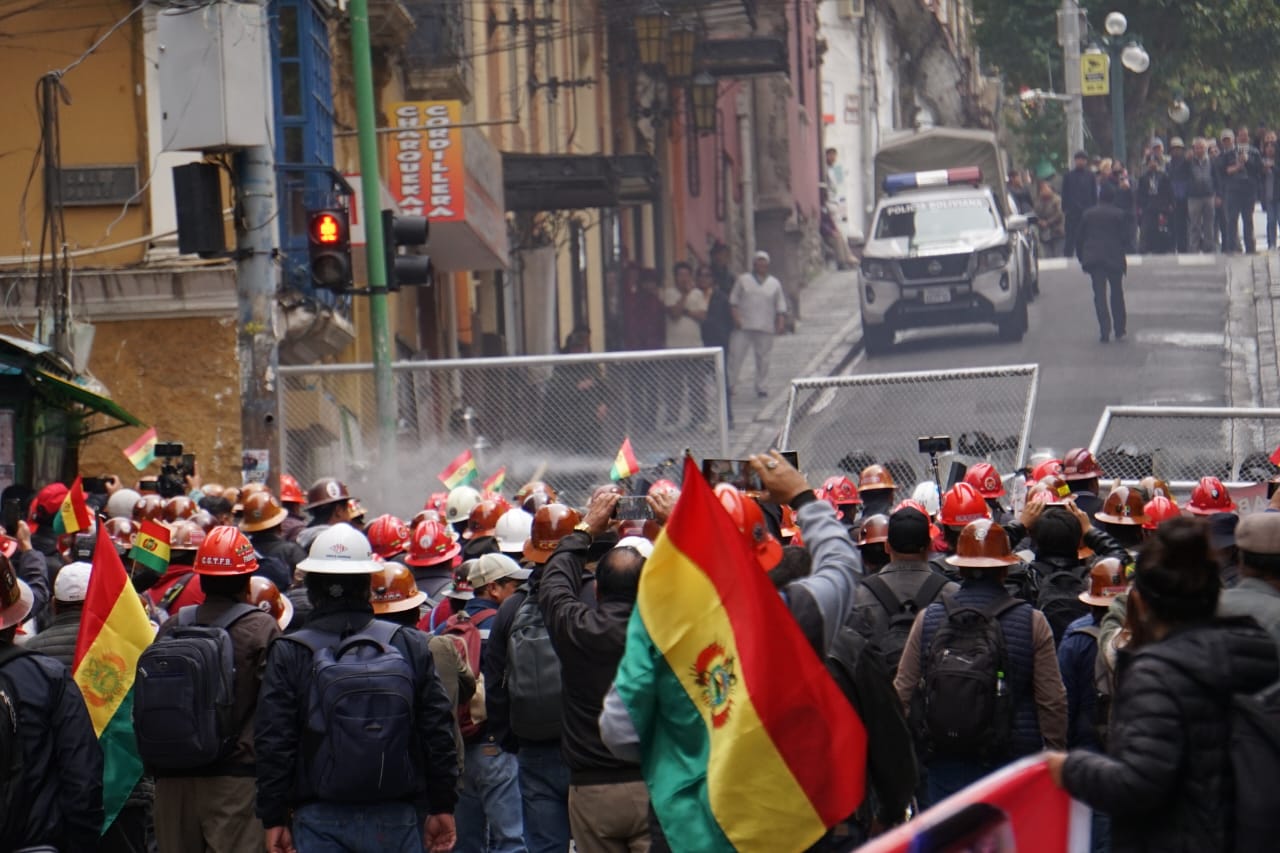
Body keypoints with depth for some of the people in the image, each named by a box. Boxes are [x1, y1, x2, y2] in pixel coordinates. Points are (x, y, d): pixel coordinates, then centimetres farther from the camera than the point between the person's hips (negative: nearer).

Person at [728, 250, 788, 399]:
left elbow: (780, 307, 12)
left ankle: (760, 386, 12)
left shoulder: (774, 284, 11)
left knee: (763, 357, 4)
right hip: (743, 326, -1)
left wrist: (780, 324, 0)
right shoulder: (743, 280, 8)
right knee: (736, 354, -5)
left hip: (765, 328, 1)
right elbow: (733, 300, 5)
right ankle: (729, 383, 1)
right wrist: (736, 318, -7)